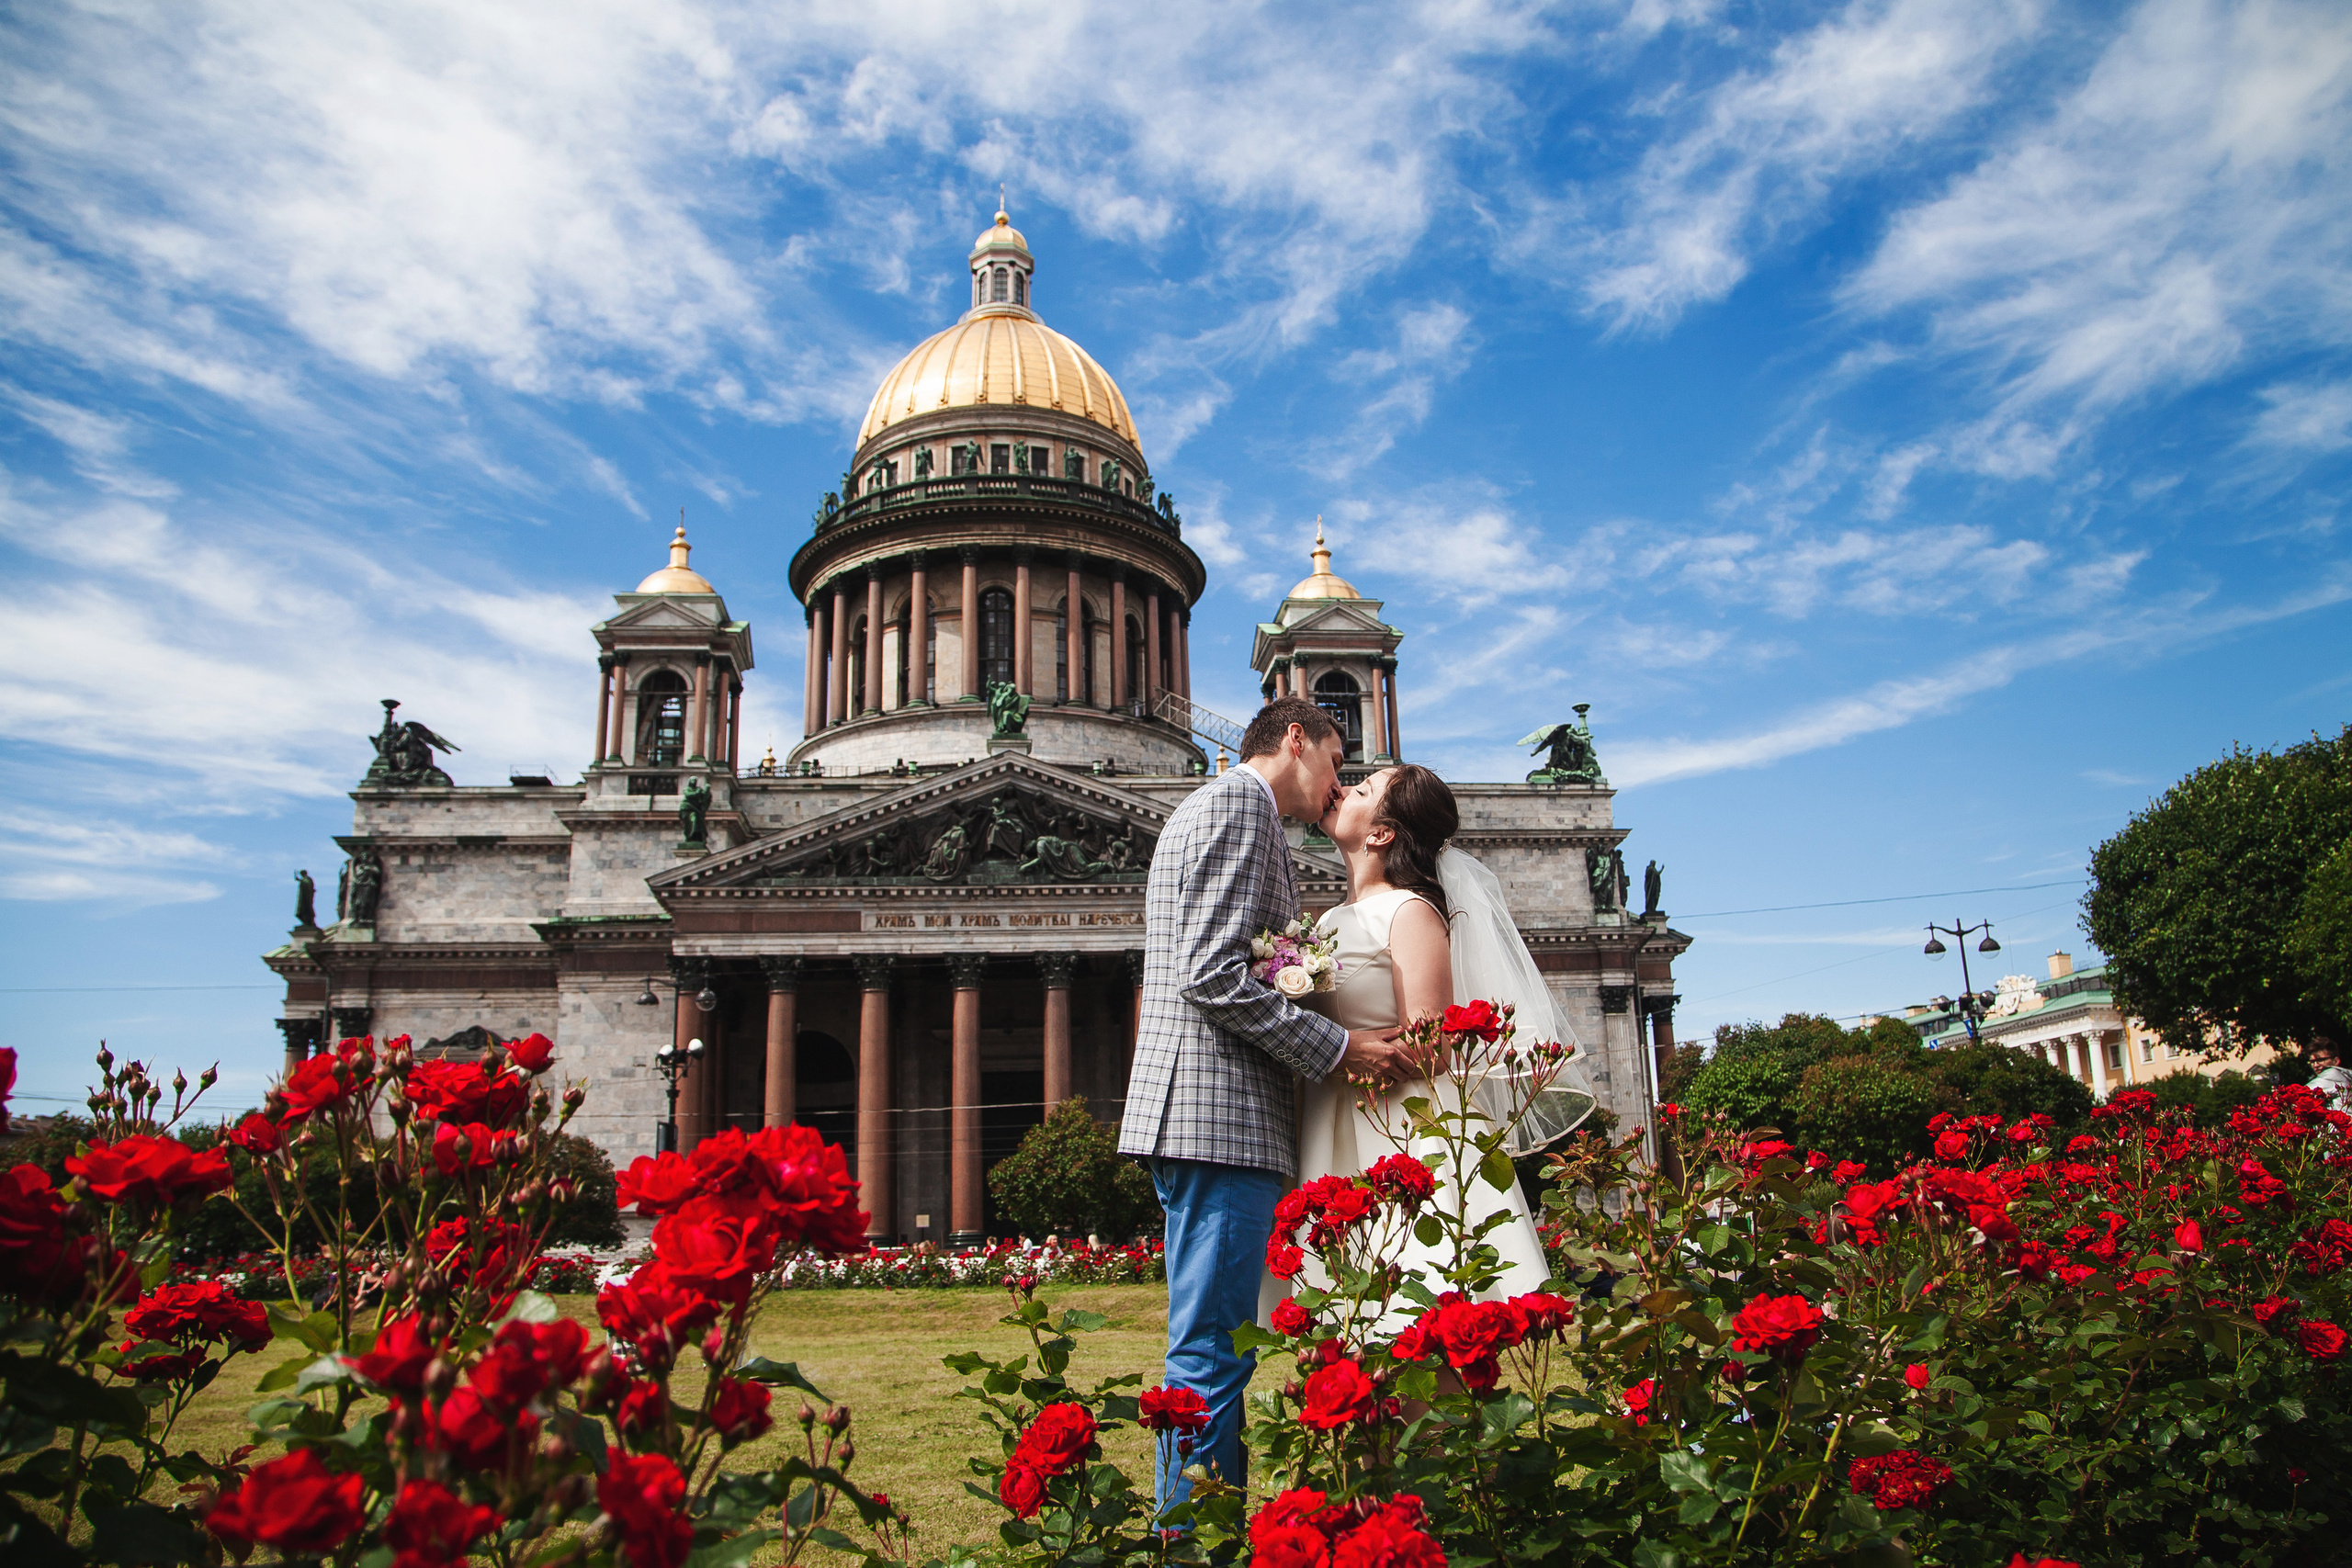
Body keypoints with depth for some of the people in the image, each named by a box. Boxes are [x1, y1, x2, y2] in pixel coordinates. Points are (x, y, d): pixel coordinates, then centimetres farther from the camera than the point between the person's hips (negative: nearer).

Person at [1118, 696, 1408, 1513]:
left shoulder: (1212, 806, 25)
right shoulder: (1239, 803, -8)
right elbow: (1213, 976, -18)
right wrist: (1337, 1049, -13)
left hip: (1200, 1115, 11)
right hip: (1221, 1115, -11)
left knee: (1208, 1347, 14)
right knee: (1213, 1352, -8)